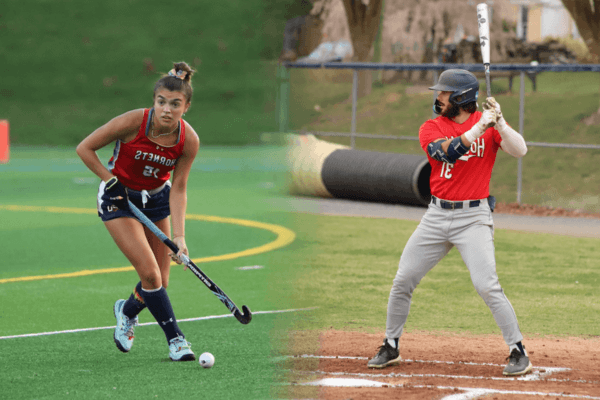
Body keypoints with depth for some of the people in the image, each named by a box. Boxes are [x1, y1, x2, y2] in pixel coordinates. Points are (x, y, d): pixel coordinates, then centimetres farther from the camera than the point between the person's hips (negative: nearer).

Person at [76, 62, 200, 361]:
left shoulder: (189, 140, -19)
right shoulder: (132, 122, -28)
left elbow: (178, 189, -12)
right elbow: (84, 148, -16)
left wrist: (179, 236, -20)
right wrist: (111, 181, -19)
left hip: (156, 198, 4)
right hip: (119, 200, -4)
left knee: (160, 281, 4)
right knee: (150, 274, -16)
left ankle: (127, 311, 36)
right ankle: (175, 338, -2)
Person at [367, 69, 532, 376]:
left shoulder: (488, 123, -2)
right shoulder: (431, 128, 1)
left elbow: (519, 150, -15)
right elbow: (448, 152, -19)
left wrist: (499, 123, -28)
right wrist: (479, 128, -27)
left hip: (474, 217, -3)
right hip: (437, 216, 4)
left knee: (487, 286, -15)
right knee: (402, 281, 5)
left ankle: (518, 351, -4)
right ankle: (390, 347, 21)